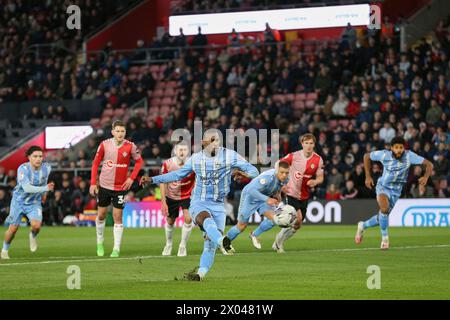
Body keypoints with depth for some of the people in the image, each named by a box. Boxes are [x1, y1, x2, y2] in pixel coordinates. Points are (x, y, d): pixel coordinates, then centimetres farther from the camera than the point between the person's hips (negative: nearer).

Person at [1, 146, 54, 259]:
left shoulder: (47, 168, -11)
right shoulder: (23, 169, -26)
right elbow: (27, 188, -36)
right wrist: (45, 188, -42)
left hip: (35, 202, 2)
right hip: (19, 201, -2)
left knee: (36, 226, -21)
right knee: (13, 229, 3)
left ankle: (33, 236, 17)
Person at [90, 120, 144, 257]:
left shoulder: (130, 146, -11)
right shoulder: (104, 145, -8)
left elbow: (139, 161, 4)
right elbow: (95, 163, 2)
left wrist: (131, 178, -6)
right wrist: (93, 183, -2)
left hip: (121, 187, -1)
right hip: (104, 185, 1)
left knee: (117, 217, -3)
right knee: (101, 215, 10)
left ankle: (116, 249, 2)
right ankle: (100, 243, 31)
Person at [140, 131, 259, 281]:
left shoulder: (230, 156, -2)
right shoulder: (195, 159, 5)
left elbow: (254, 171, -6)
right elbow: (178, 174, 21)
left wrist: (246, 174, -31)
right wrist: (153, 179, 21)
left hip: (218, 206, 1)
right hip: (198, 203, -1)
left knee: (210, 244, -8)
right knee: (206, 218, -36)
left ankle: (201, 273, 2)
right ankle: (223, 242, -62)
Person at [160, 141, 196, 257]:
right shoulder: (167, 164, -19)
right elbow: (163, 183, -7)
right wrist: (163, 202, -9)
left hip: (188, 196, -2)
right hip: (171, 197, 2)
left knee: (188, 218, -20)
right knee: (170, 221, 13)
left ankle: (183, 246, 0)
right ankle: (168, 245, 41)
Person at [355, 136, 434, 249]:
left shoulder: (409, 156, -21)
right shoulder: (384, 155, -20)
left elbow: (429, 164, -22)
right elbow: (367, 156, -2)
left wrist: (425, 177, -42)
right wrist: (368, 177, -5)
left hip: (396, 191, 3)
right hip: (383, 186, -3)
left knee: (382, 218, 13)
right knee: (384, 208, -31)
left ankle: (362, 226, 42)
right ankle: (384, 237, -11)